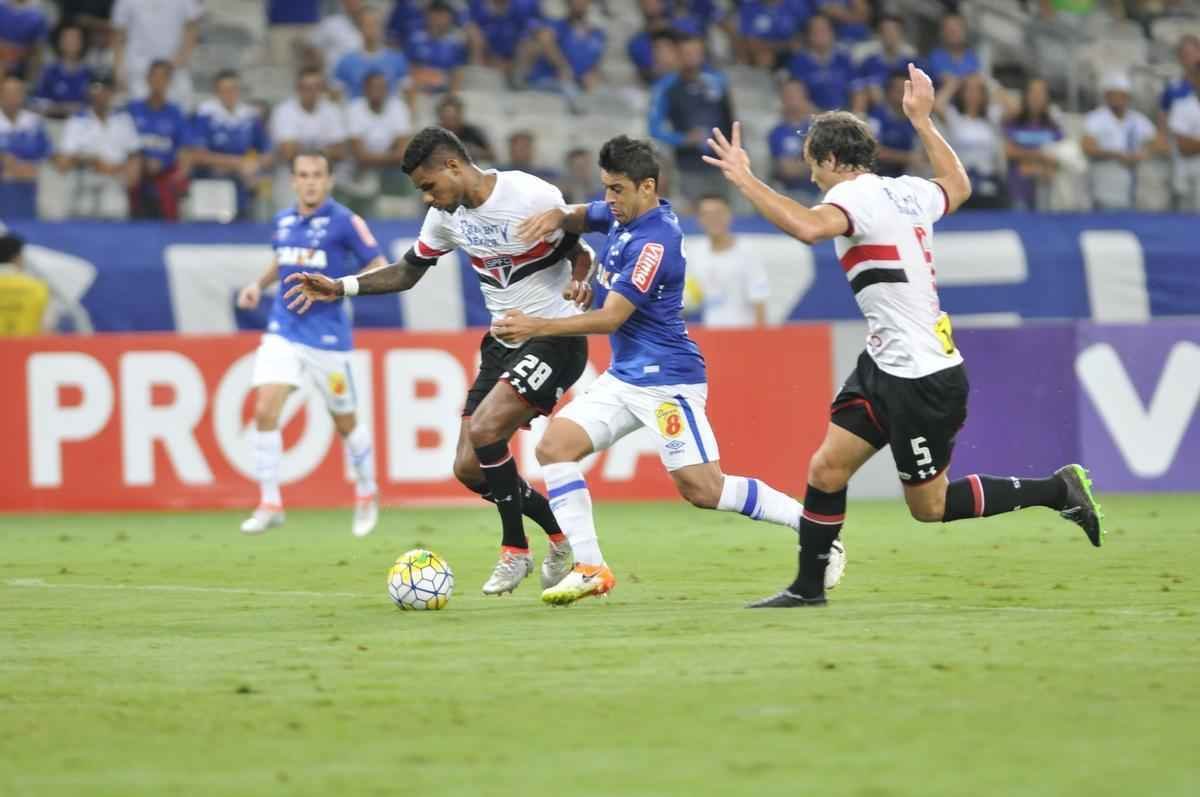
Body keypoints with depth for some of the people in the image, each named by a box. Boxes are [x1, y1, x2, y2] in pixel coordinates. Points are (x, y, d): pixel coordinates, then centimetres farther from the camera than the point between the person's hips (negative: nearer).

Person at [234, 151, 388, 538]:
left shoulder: (345, 222, -10)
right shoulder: (284, 220, 7)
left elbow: (381, 269, -9)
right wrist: (259, 284, 9)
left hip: (327, 335, -4)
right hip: (284, 329, 4)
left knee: (345, 421, 10)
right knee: (265, 410, -13)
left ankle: (367, 496, 34)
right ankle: (270, 504, -6)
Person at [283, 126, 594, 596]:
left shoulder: (533, 197, -18)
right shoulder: (447, 214, 2)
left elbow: (580, 253, -7)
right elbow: (408, 272, 15)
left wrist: (579, 280, -30)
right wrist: (340, 288, 4)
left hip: (555, 337, -8)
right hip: (503, 341, 8)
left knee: (483, 432, -24)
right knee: (469, 468, -1)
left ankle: (515, 548, -4)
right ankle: (559, 532, 18)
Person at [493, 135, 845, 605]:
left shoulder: (654, 242, -21)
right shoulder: (621, 214, 5)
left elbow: (610, 318, -21)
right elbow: (582, 218, 26)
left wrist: (537, 327, -23)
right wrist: (558, 217, 1)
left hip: (667, 380, -9)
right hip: (623, 377, 9)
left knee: (703, 489, -11)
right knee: (554, 446, -4)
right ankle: (589, 569, -4)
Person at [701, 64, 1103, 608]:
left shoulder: (854, 195, -17)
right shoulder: (908, 191, 9)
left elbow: (807, 226, -39)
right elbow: (958, 185, 31)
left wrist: (743, 179, -31)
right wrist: (923, 121, 39)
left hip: (922, 378, -9)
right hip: (885, 365, 9)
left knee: (930, 505, 3)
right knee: (827, 468, 6)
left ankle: (1057, 490, 11)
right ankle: (808, 588, 13)